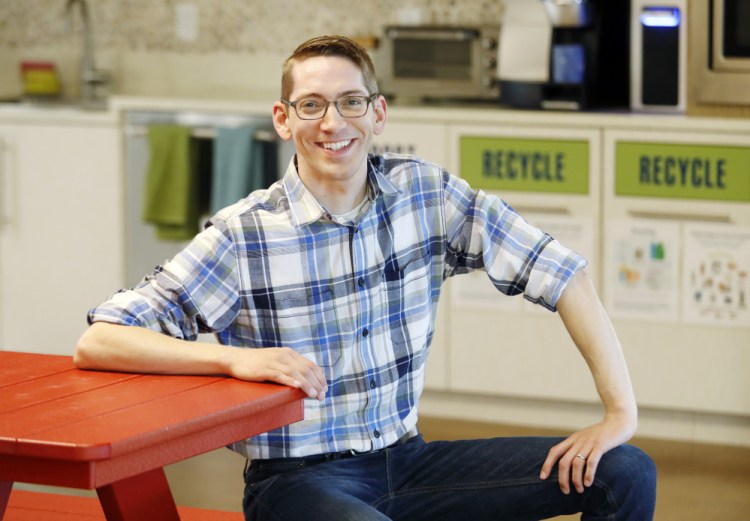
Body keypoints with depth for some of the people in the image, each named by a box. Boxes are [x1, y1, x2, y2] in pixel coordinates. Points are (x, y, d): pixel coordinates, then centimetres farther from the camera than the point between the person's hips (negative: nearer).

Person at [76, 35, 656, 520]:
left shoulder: (427, 194, 0)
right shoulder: (243, 236, -11)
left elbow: (559, 272, 1)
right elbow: (97, 342, -16)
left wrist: (621, 412, -8)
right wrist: (237, 358, -28)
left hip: (406, 458, 5)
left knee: (626, 472, -5)